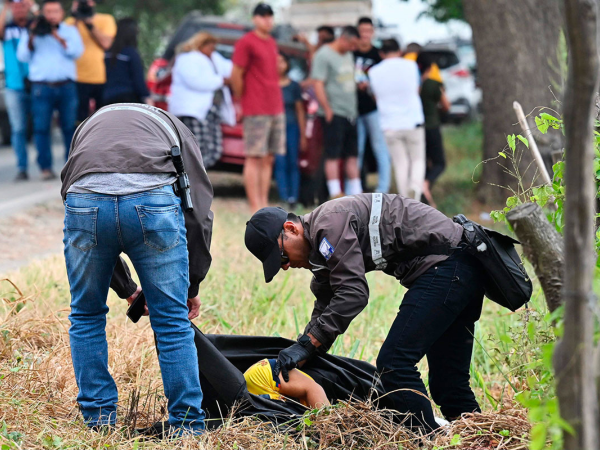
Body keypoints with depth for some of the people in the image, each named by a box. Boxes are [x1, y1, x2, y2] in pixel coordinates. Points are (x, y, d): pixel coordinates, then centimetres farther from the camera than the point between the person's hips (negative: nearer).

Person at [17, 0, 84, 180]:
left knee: (70, 126, -2)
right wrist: (31, 37, -6)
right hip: (41, 87, 0)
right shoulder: (33, 31, 15)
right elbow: (23, 56, 6)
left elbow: (77, 51, -2)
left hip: (66, 86, 0)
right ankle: (45, 167, -3)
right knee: (41, 127, -5)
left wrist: (57, 37, -9)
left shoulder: (70, 30, 15)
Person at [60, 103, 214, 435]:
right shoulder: (175, 129, 35)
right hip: (153, 199, -1)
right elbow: (199, 210, 23)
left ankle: (98, 422, 25)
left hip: (85, 200, 2)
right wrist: (193, 286, 31)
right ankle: (186, 425, 15)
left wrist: (127, 289, 42)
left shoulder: (87, 127, 41)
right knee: (172, 321, 11)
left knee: (86, 317, 22)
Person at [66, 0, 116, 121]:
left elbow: (106, 43, -8)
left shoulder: (106, 19, 7)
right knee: (80, 118, -3)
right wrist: (75, 21, -10)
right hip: (79, 79, 0)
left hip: (102, 78, 0)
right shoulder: (70, 22, 9)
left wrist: (89, 24, -11)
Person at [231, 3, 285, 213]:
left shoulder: (272, 43, 16)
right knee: (255, 159, -6)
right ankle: (255, 207, -6)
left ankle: (264, 204, 10)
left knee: (268, 159, 7)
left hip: (276, 109, 8)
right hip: (256, 112, -8)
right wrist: (243, 100, -1)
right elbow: (236, 75, -9)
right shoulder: (246, 43, -8)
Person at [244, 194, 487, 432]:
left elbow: (352, 293, -20)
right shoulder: (322, 242, 19)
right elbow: (325, 306, 25)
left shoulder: (330, 223, -14)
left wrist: (306, 344, -17)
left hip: (445, 266, -11)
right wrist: (301, 355, 16)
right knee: (448, 382, 13)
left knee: (393, 364, -13)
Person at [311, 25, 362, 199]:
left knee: (353, 155, 9)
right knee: (333, 155, -6)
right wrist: (328, 110, -18)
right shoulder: (324, 55, -9)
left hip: (350, 113, 8)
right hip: (334, 114, -8)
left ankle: (356, 192, 14)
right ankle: (335, 193, -6)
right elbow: (318, 84, -15)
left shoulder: (348, 55, 17)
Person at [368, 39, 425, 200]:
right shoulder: (411, 66, -2)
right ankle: (415, 186, -18)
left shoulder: (373, 72, -1)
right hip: (412, 122, -1)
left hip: (390, 125, 1)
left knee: (400, 164, 8)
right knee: (418, 160, 10)